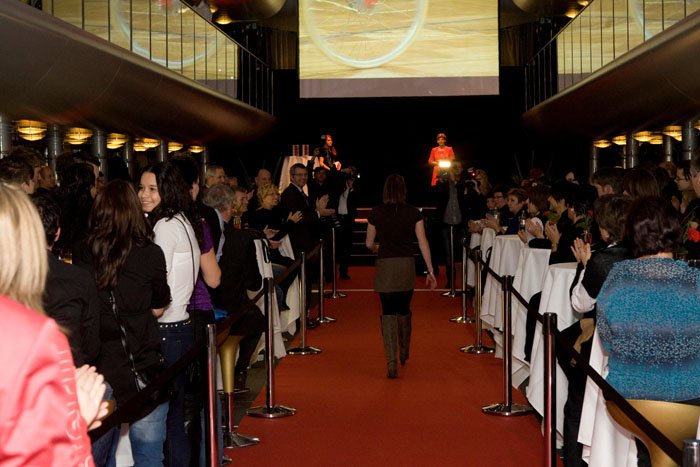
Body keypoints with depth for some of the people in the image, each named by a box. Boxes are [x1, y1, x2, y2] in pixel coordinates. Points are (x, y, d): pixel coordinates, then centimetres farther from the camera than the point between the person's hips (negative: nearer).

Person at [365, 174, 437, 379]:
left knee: (388, 313, 0)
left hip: (385, 267, -1)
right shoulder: (413, 213, -1)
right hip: (407, 266, 2)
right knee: (404, 310, 19)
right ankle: (404, 354, 37)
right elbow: (423, 243, -3)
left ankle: (391, 364, -9)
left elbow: (369, 243, 6)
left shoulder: (376, 213, -2)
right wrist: (430, 271, 1)